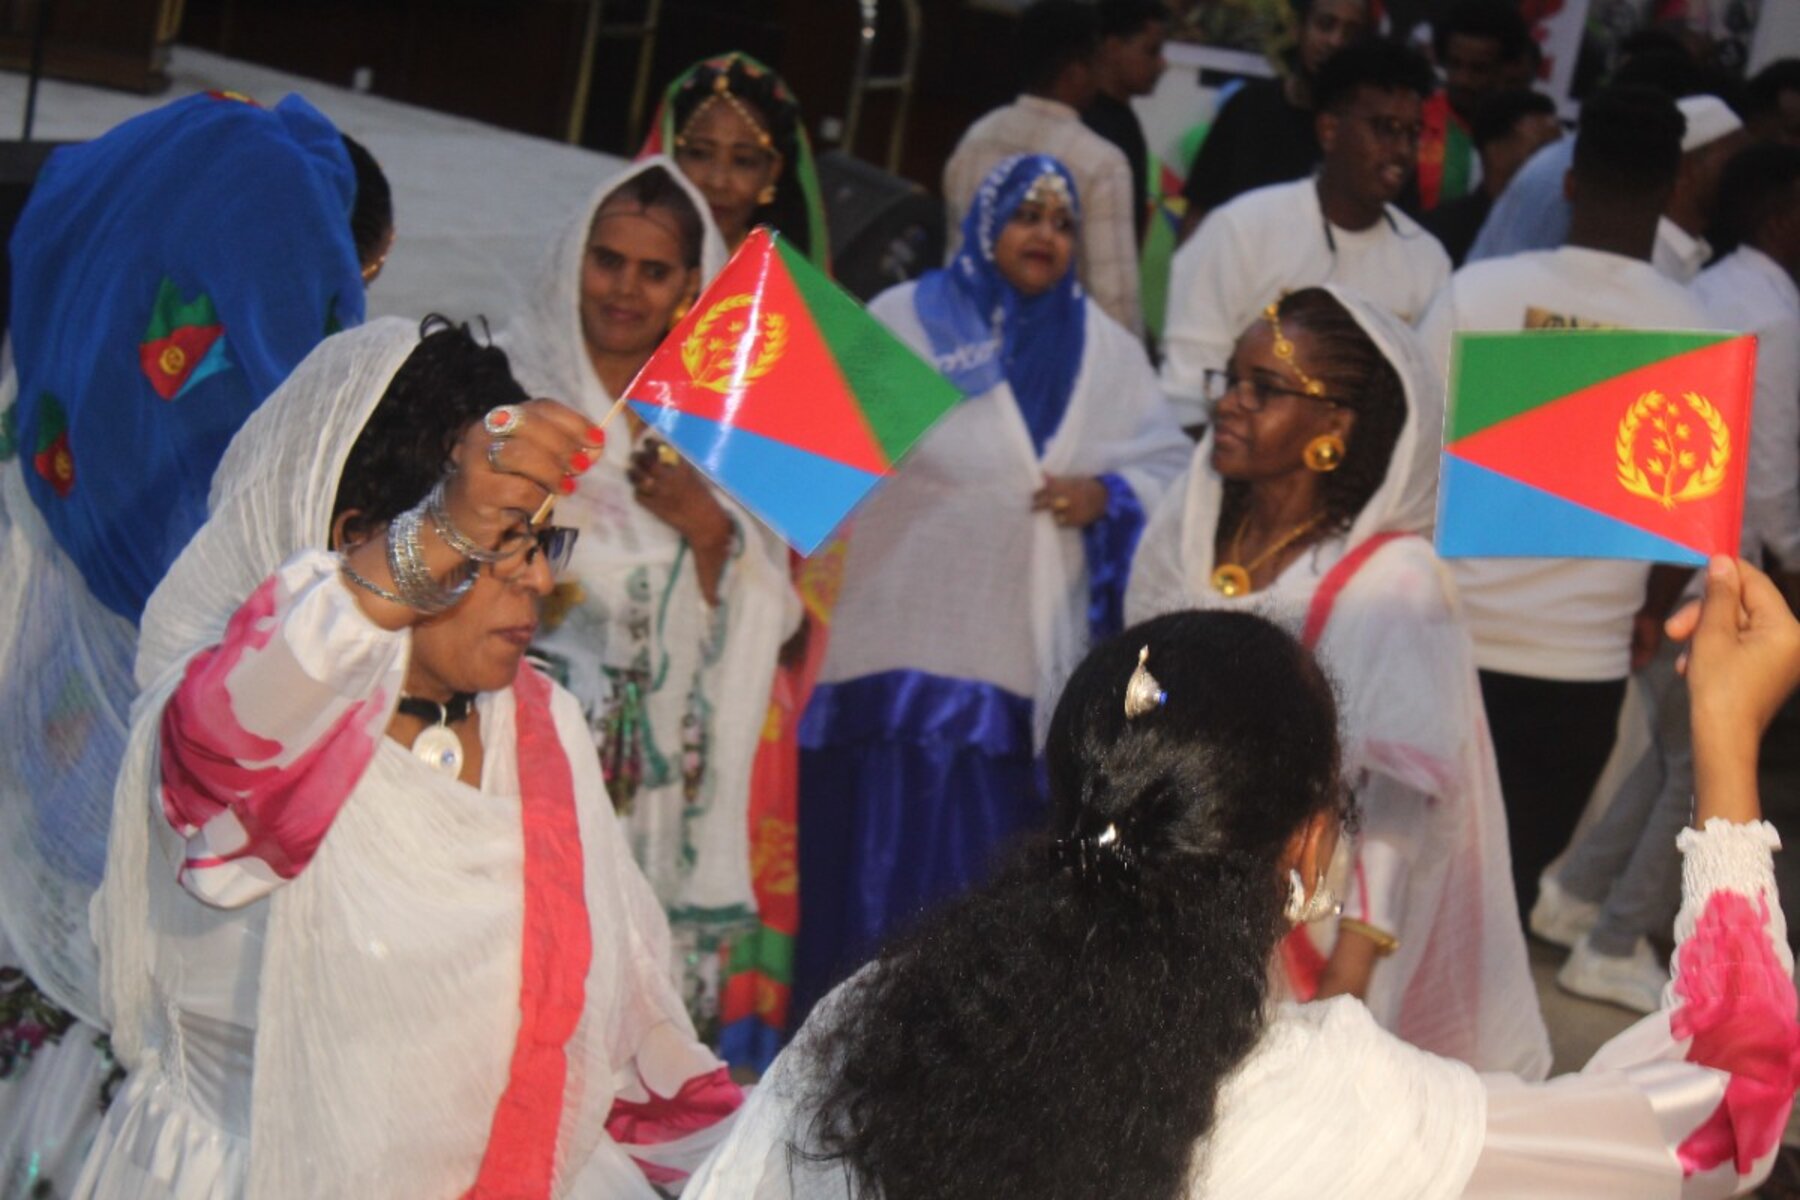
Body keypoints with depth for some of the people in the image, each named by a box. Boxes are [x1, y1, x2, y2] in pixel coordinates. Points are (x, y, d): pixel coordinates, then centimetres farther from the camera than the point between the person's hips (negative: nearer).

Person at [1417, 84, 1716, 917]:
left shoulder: (1478, 290, -7)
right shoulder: (1695, 333, -5)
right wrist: (1652, 613, 21)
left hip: (1447, 630, 0)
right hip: (1580, 658, 0)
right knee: (1510, 876, 10)